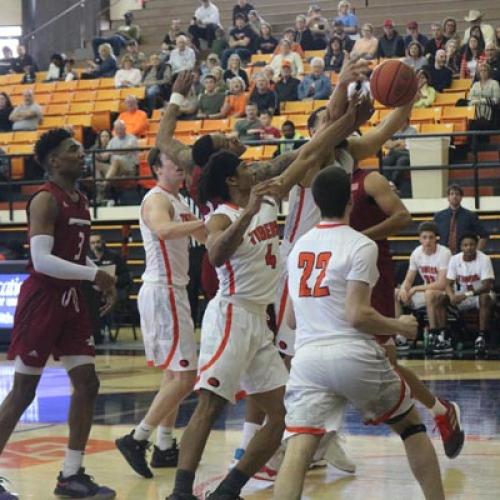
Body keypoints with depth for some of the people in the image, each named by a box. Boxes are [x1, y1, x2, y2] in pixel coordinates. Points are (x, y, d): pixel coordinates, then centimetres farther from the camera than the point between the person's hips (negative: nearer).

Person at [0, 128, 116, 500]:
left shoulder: (81, 202, 13)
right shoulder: (45, 200, -13)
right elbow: (42, 260, -23)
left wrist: (103, 281, 7)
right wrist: (93, 274, -24)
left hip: (70, 300, 8)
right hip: (42, 298, -8)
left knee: (87, 384, 4)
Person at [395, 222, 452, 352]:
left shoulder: (444, 253, -20)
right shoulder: (416, 253, -1)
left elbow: (442, 284, -27)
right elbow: (408, 280, 5)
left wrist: (416, 288, -22)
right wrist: (404, 289, -19)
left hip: (444, 294, -7)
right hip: (425, 292, 7)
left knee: (429, 294, -39)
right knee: (394, 294, -7)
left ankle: (441, 337, -28)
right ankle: (400, 338, -5)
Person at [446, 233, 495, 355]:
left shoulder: (484, 259, -18)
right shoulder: (454, 259, -7)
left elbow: (487, 286, -25)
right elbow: (448, 284, -7)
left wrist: (467, 294, -38)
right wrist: (452, 296, -31)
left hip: (480, 293, -4)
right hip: (462, 296, 4)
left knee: (485, 298, -38)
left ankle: (482, 337, -35)